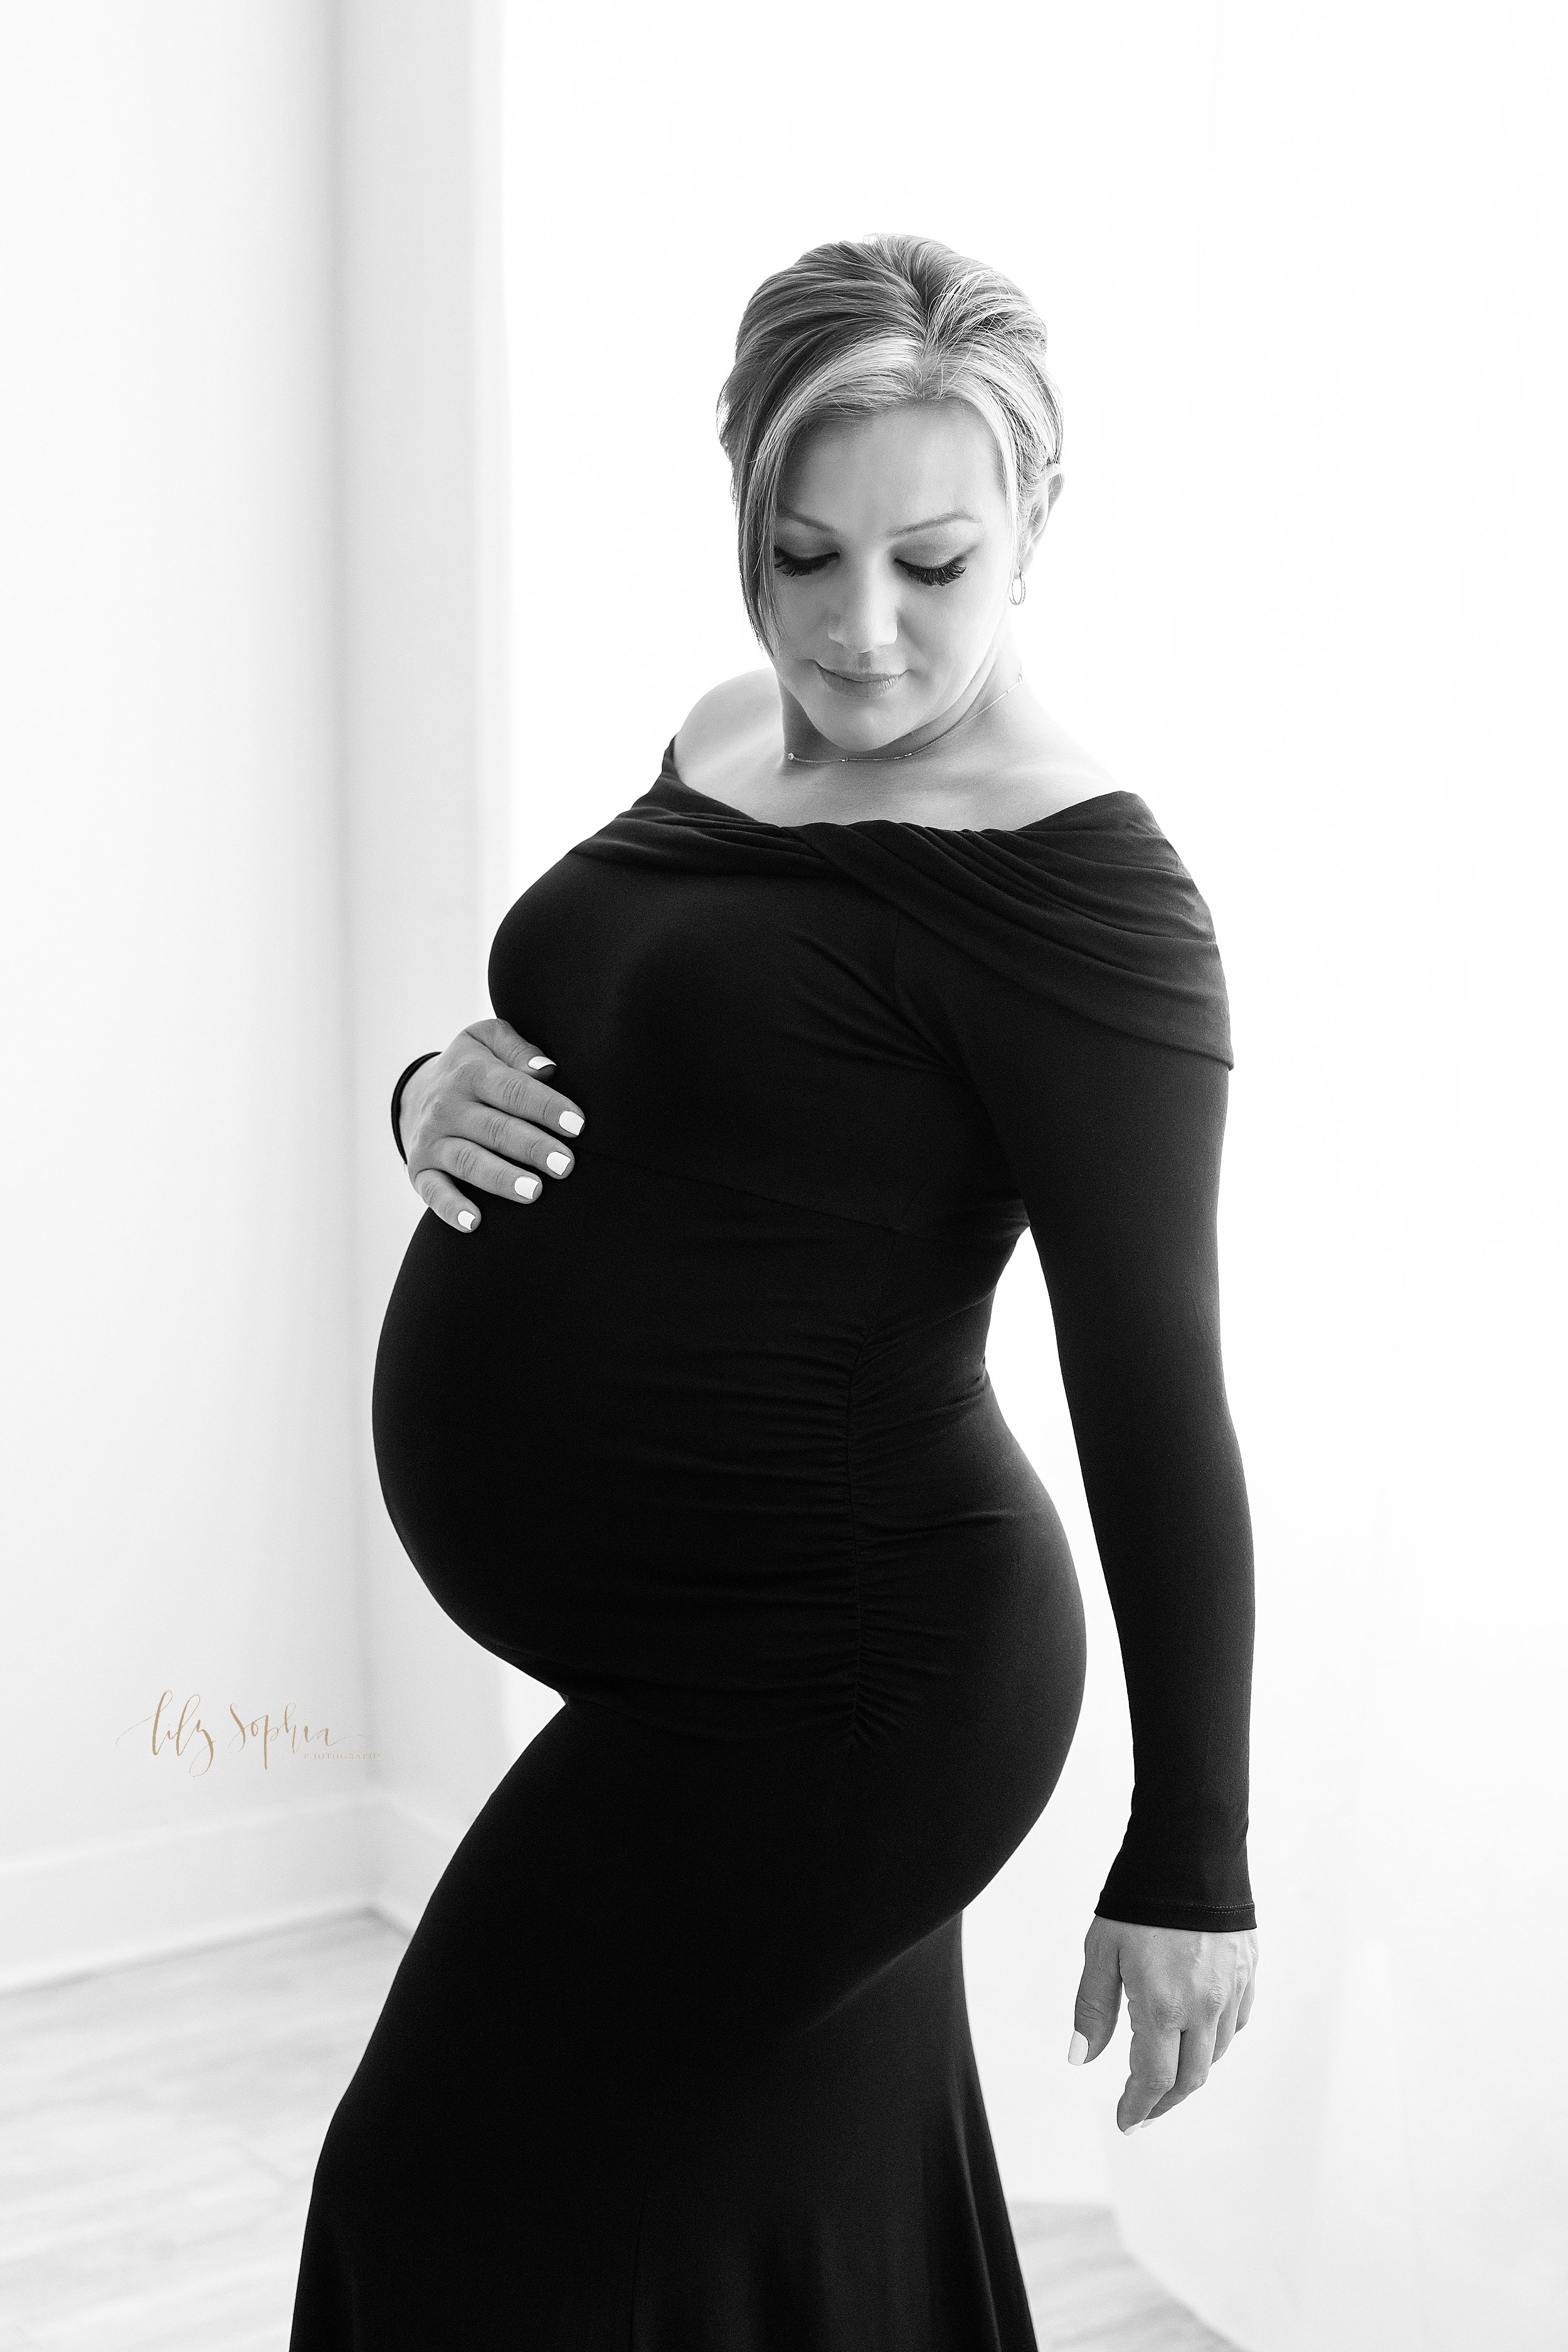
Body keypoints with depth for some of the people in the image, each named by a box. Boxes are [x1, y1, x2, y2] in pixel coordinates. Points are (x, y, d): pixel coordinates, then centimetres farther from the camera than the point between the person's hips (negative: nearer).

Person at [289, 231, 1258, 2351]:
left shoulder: (1070, 883, -19)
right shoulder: (723, 746, 6)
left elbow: (1156, 1384, -18)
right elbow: (631, 1094, 19)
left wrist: (1188, 1865, -14)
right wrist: (443, 1096, -5)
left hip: (820, 1686, -7)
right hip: (702, 1672, 8)